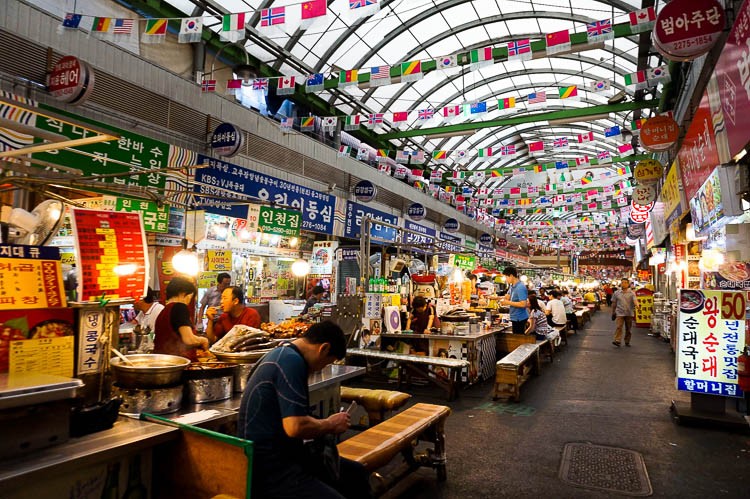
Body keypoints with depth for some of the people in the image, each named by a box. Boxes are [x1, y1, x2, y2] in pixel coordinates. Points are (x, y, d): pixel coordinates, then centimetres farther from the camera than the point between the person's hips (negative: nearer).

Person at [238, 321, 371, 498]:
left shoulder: (281, 354, 12)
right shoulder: (292, 361, -20)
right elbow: (295, 427, -26)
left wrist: (322, 425, 11)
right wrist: (330, 424, -9)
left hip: (280, 453, 11)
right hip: (269, 470, -10)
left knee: (356, 473, 11)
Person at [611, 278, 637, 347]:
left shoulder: (632, 293, 1)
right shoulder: (616, 293, 5)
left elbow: (634, 300, -16)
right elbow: (614, 303, 11)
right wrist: (613, 312, 12)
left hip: (629, 313, 0)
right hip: (620, 313, 0)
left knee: (628, 328, 9)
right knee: (618, 327, -12)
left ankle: (627, 342, 21)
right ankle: (617, 341, -18)